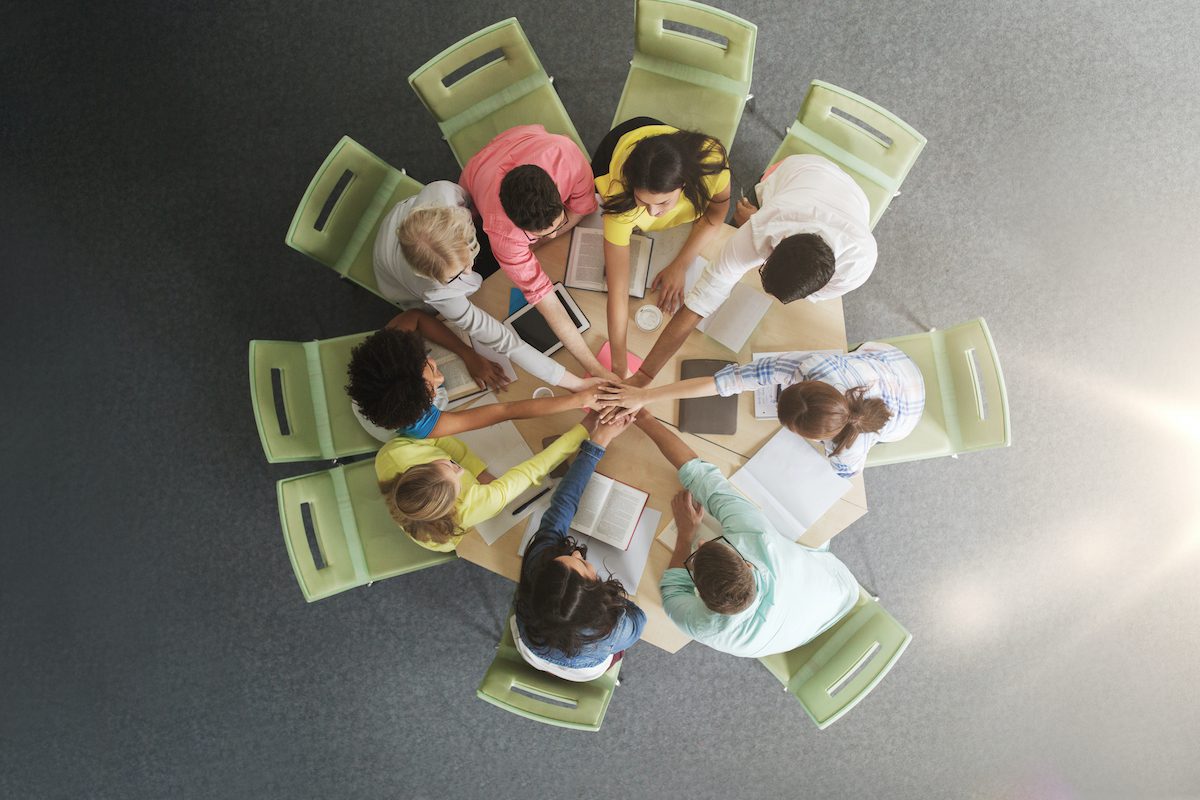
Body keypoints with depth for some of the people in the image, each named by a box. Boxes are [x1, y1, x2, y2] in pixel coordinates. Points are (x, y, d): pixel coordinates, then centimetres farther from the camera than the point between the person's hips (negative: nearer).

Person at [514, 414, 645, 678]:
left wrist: (598, 439, -30)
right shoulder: (612, 630, -48)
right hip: (585, 672, -2)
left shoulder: (537, 565, -45)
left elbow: (562, 505, -34)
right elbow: (637, 623, -21)